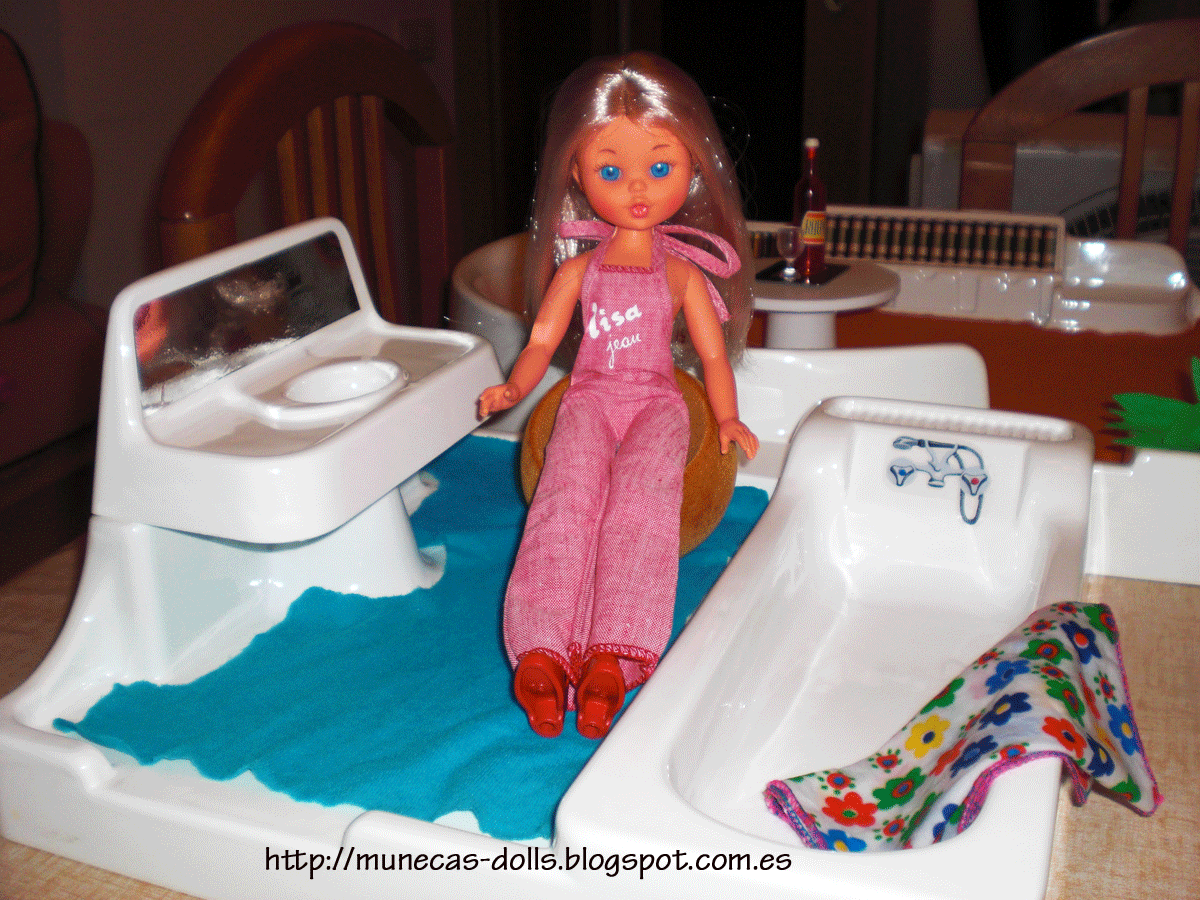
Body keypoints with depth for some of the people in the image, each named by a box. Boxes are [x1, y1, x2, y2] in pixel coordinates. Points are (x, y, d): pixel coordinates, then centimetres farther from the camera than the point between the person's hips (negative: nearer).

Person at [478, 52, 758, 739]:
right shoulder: (580, 267, 15)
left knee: (641, 491, -33)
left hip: (657, 402, -1)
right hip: (590, 398, 1)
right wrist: (515, 388, -4)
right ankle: (543, 650, -42)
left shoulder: (684, 272, 12)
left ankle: (612, 657, -44)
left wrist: (728, 419, -4)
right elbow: (543, 340, 15)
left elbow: (712, 352, 12)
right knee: (570, 487, -30)